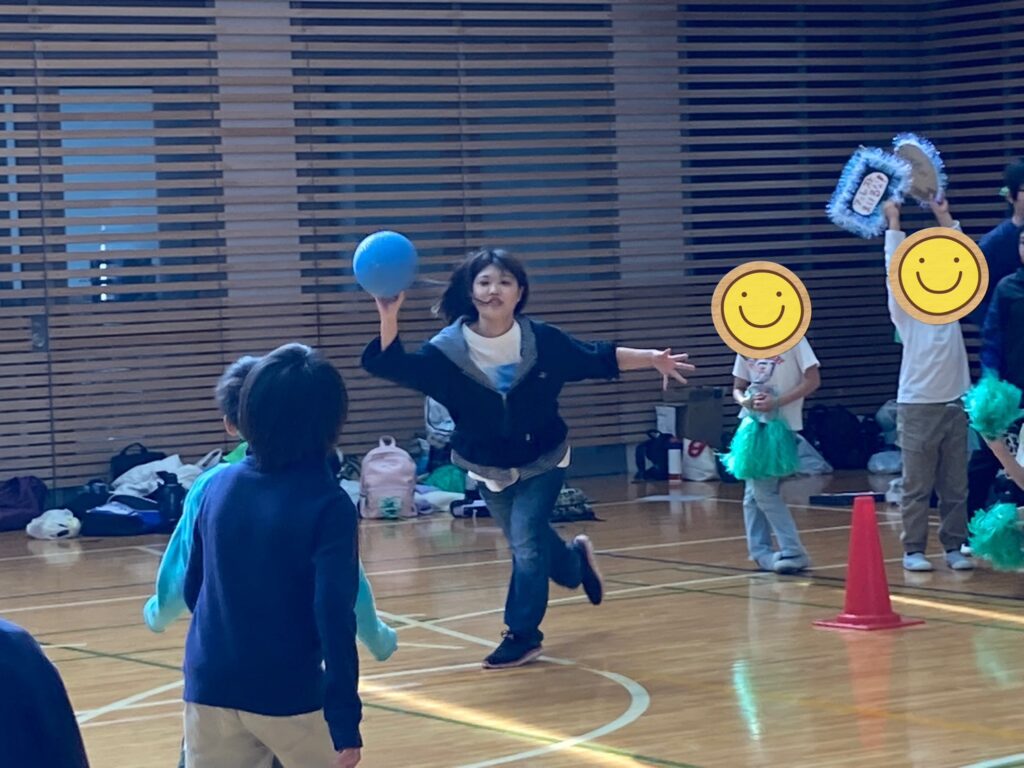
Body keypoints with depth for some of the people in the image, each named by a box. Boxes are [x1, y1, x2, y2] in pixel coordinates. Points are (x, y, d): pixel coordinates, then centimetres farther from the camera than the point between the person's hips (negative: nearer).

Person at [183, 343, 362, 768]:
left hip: (209, 687, 4)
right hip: (288, 693, -4)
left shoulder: (218, 485, 3)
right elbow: (334, 616, -19)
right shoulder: (327, 503, -12)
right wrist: (345, 721, -18)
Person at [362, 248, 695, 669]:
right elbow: (394, 365, -30)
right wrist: (389, 317, -47)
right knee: (529, 543, 16)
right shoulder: (450, 348, -19)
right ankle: (576, 559, 51)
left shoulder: (542, 340, -16)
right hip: (488, 467, 2)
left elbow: (598, 359, -3)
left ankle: (523, 635, 1)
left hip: (542, 460, -2)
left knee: (526, 541, -15)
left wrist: (652, 359, -9)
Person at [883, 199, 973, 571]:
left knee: (955, 486, 6)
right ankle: (913, 550, 6)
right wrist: (893, 223, -4)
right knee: (917, 486, 0)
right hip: (917, 405, -4)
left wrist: (945, 218, 10)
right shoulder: (904, 312, 0)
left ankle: (954, 547, 14)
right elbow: (895, 270, -6)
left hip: (954, 404, 4)